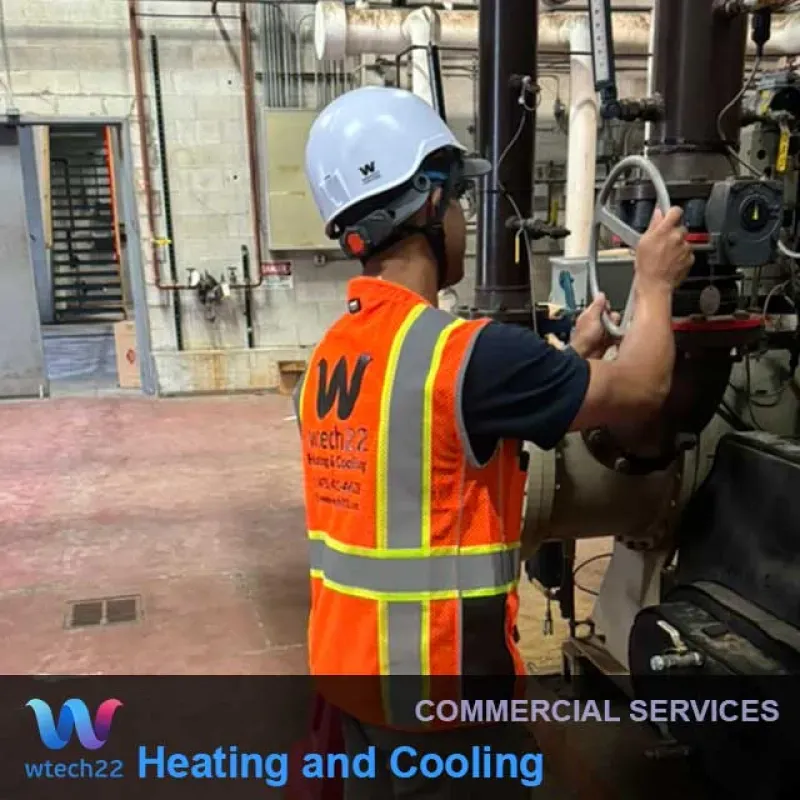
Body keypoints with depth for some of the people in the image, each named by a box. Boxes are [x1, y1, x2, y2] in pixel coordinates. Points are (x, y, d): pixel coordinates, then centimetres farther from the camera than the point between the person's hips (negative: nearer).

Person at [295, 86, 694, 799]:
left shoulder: (331, 355, 1)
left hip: (351, 667, 8)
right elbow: (639, 390, -11)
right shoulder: (464, 353, -25)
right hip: (439, 689, -7)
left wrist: (575, 355, 15)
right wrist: (656, 282, 6)